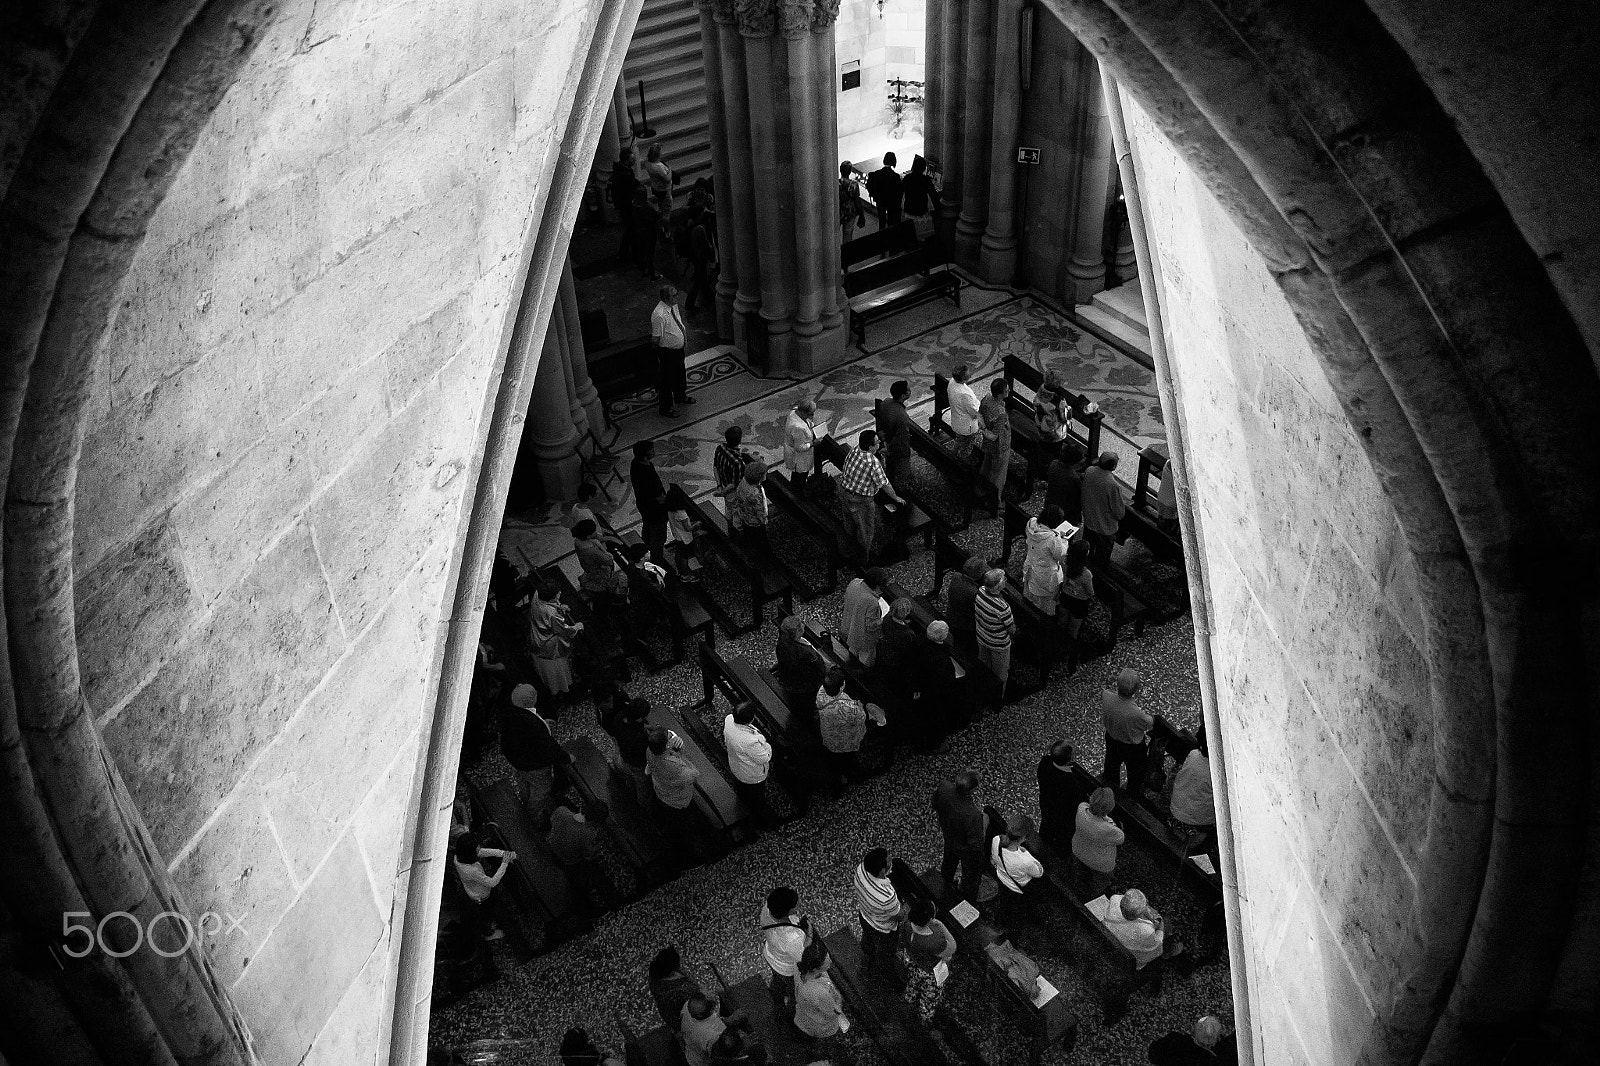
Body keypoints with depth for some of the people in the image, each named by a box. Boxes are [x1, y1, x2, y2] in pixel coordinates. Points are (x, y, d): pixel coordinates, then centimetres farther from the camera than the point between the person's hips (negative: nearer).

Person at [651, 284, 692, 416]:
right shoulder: (659, 315, -33)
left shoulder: (674, 305, -6)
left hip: (679, 348, 8)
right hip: (667, 352, -8)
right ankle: (665, 407, 32)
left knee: (680, 374, 30)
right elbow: (655, 339, -26)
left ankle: (680, 395, 57)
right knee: (666, 380, 12)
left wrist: (684, 329, 6)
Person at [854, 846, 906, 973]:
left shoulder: (861, 869, -33)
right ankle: (884, 970, 61)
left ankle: (869, 959, 69)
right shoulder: (886, 897, -49)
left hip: (864, 915, 6)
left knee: (867, 939, 39)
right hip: (883, 929, -6)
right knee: (885, 953, 30)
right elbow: (900, 914, -27)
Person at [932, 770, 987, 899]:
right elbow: (976, 844, -32)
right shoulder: (973, 815, -46)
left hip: (948, 837, 6)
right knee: (971, 875, 26)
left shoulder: (943, 788, -31)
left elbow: (936, 806, -6)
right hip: (966, 849, -6)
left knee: (949, 861, 38)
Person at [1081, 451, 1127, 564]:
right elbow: (1119, 513, -23)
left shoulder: (1089, 471, -19)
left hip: (1088, 521, 6)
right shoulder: (1114, 486, -37)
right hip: (1106, 528, -6)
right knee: (1102, 558, 21)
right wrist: (1123, 503, -1)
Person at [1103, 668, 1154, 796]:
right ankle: (1134, 795, 57)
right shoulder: (1136, 714, -44)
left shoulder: (1105, 696, -34)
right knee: (1135, 771, 29)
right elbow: (1150, 723, -21)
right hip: (1132, 746, -4)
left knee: (1112, 763, 36)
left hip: (1111, 739, 4)